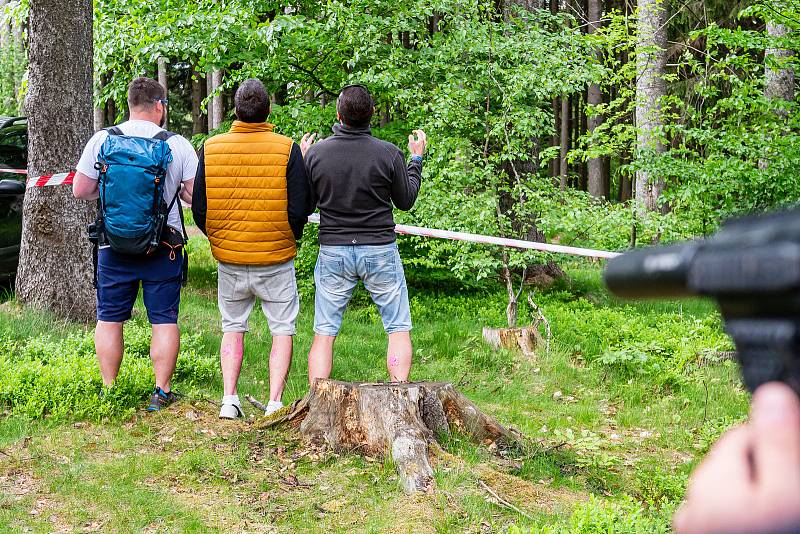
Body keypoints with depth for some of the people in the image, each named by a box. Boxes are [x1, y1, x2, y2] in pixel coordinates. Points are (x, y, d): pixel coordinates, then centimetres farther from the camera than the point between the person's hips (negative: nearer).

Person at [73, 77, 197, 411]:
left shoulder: (102, 140, -3)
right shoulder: (178, 145, -6)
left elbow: (80, 190, 1)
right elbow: (196, 196, -4)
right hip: (164, 246, -1)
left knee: (109, 319, 11)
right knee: (164, 320, 7)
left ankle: (109, 390, 14)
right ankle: (162, 392, 7)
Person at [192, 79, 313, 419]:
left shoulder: (211, 148, -4)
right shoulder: (287, 150, -11)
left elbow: (199, 209, 1)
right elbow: (299, 209, -9)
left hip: (229, 260, 3)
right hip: (276, 262, -2)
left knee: (232, 327, 18)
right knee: (282, 329, 10)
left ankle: (229, 399, 11)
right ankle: (275, 403, 3)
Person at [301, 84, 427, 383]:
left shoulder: (316, 153, -7)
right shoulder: (389, 154, -11)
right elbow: (406, 201, 3)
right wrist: (416, 159, 16)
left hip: (333, 250, 1)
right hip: (380, 250, -1)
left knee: (324, 333, 8)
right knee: (398, 330, 8)